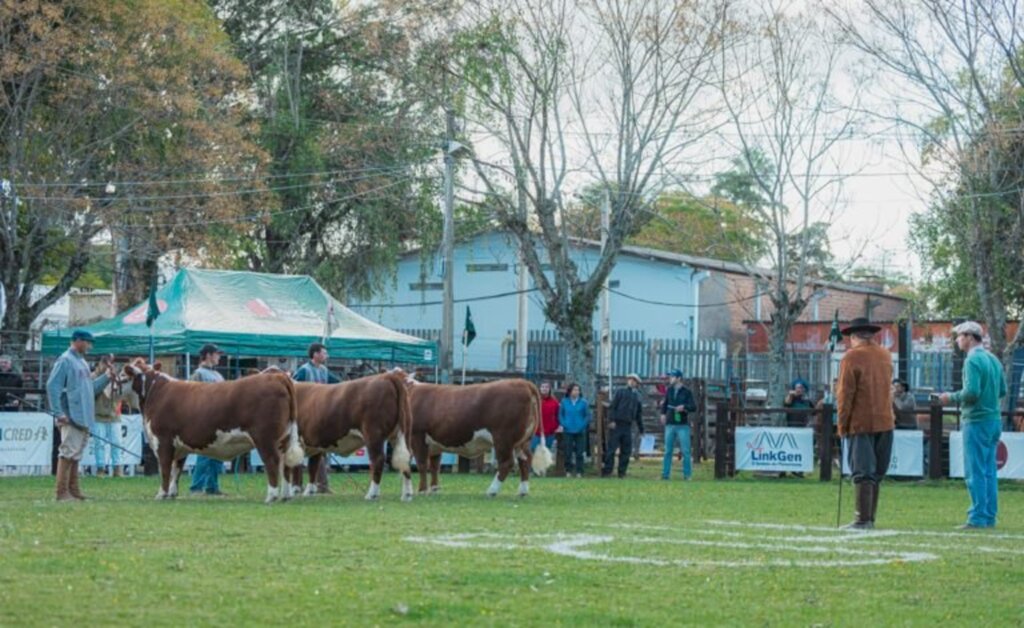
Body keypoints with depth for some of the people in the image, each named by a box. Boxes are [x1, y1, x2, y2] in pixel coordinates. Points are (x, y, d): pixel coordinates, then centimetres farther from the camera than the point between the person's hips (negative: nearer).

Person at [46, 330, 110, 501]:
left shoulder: (82, 363, 19)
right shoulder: (65, 360, -8)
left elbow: (90, 388, 22)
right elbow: (52, 386, -14)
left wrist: (106, 377, 10)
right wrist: (58, 413, -19)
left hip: (84, 417, 9)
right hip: (71, 417, -9)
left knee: (76, 454, 12)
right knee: (68, 453, -10)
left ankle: (73, 490, 17)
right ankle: (62, 492, -9)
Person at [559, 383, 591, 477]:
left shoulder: (583, 402, -1)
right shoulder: (564, 402, 2)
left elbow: (587, 416, 2)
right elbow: (560, 414, 8)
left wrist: (582, 426, -8)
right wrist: (563, 425, -5)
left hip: (580, 431, -1)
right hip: (568, 431, 1)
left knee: (579, 453, 0)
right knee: (568, 452, 3)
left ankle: (579, 471, 5)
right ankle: (568, 471, 11)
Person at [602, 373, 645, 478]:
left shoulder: (638, 397, 18)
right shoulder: (620, 392, 5)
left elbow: (639, 414, 22)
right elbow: (612, 406, -3)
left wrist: (641, 429, 19)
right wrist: (611, 420, -15)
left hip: (628, 426, 4)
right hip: (617, 424, -4)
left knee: (626, 450, 3)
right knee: (611, 448, -5)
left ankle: (622, 472, 9)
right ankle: (607, 470, -3)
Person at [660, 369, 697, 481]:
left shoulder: (686, 392, -3)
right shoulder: (669, 390, 10)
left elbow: (694, 407, -9)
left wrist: (684, 407, -26)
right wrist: (663, 414, 8)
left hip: (683, 425, -4)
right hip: (670, 424, 4)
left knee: (685, 451, -4)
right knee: (668, 451, 5)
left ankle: (687, 475, 0)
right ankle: (665, 474, 8)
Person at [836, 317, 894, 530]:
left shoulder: (852, 357, -10)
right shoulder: (885, 355, 10)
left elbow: (845, 394, -11)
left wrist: (842, 424, -6)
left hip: (860, 423, -5)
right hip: (885, 422, 6)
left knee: (862, 473, -4)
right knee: (876, 474, 11)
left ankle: (863, 519, -8)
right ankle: (870, 518, 13)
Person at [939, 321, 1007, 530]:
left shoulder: (973, 360, -14)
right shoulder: (993, 359, 13)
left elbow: (972, 392, -21)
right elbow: (1002, 391, 17)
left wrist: (952, 397, -6)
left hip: (977, 421, -9)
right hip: (994, 420, 9)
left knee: (975, 472, -6)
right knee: (989, 471, 11)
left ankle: (978, 518, -7)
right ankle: (989, 517, 14)